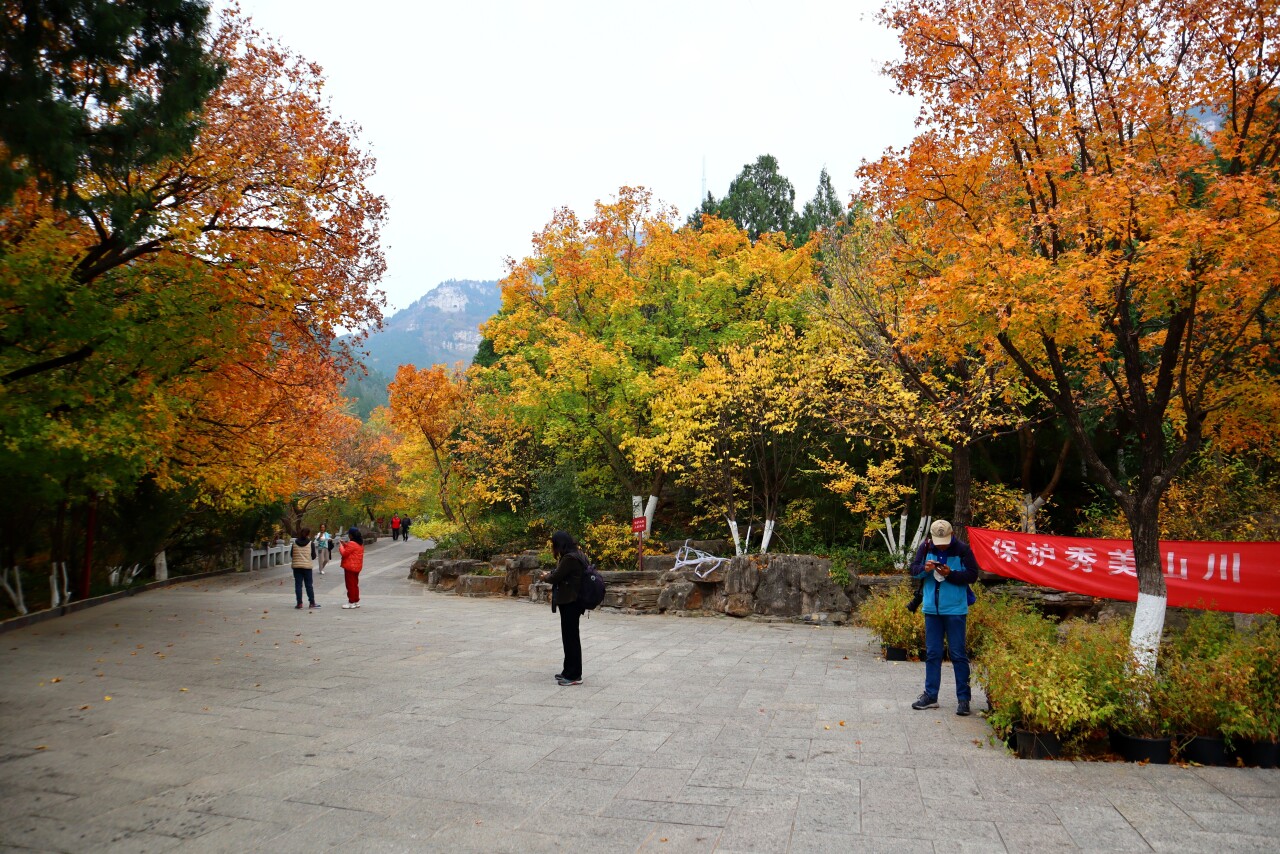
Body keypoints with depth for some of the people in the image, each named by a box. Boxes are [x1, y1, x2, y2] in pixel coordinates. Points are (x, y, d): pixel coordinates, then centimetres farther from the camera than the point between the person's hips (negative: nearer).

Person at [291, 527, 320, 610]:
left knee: (298, 585, 5)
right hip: (307, 566, -1)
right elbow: (313, 555, 0)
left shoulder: (295, 543, 1)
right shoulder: (310, 543, -5)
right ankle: (312, 602, 8)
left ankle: (299, 603, 2)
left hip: (296, 566, 1)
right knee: (309, 585, 6)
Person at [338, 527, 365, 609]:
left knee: (350, 585, -2)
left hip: (350, 567, -9)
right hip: (357, 567, 9)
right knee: (355, 584, 16)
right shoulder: (360, 544, 10)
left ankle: (351, 602, 1)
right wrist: (345, 545, 12)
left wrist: (341, 546, -1)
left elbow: (344, 553, -16)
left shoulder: (352, 544, -19)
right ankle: (356, 601, 20)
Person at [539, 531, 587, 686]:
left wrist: (545, 576, 3)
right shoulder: (575, 555, 13)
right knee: (570, 636, 16)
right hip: (572, 601, 10)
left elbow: (556, 577, -15)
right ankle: (569, 671, 25)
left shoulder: (569, 558, -19)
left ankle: (574, 675, 2)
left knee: (570, 637, -4)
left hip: (569, 602, -10)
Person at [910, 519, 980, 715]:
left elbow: (973, 575, -9)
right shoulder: (925, 548, 0)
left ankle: (964, 698, 10)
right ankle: (930, 695, 20)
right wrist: (925, 569, -17)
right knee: (932, 653, 11)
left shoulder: (962, 550, -9)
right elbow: (913, 569, 4)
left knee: (958, 654, 1)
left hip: (955, 610, -4)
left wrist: (951, 574, -22)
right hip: (931, 609, 4)